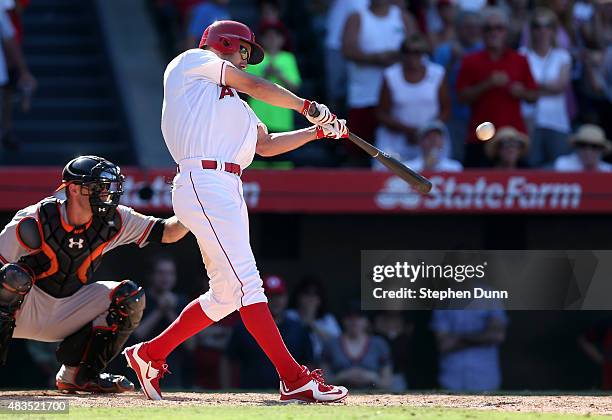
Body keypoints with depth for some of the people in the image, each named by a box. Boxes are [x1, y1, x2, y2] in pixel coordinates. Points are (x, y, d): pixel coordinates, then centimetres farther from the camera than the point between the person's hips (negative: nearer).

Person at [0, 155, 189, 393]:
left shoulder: (113, 221, -7)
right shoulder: (32, 222, -21)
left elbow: (167, 233, -8)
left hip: (68, 315, 5)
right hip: (24, 310, -5)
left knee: (129, 297, -12)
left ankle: (77, 374, -5)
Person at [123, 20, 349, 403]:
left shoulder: (233, 102, 31)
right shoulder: (191, 62, 8)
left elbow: (266, 144, 26)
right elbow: (253, 85, 2)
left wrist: (318, 131, 17)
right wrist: (308, 107, 10)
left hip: (230, 192, 10)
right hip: (203, 182, -10)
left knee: (226, 294, 8)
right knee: (245, 281, -15)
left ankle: (150, 355, 21)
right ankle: (295, 379, -22)